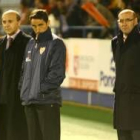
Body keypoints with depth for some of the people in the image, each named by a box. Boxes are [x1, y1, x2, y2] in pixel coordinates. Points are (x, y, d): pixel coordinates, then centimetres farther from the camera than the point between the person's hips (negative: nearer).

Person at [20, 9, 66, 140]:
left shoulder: (56, 43, -5)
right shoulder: (31, 43, 16)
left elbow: (57, 72, -12)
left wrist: (43, 89, -15)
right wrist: (23, 90, 8)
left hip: (47, 100, -7)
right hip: (29, 100, 7)